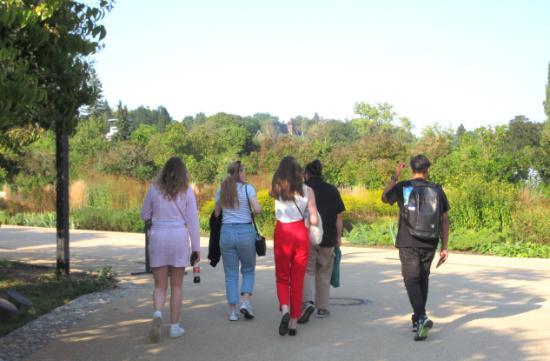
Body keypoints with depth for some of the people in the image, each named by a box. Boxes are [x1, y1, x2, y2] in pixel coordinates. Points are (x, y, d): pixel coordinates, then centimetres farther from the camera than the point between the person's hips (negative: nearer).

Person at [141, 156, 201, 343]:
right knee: (176, 286, 11)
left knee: (160, 285, 10)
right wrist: (196, 247, 2)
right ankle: (174, 326, 15)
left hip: (158, 236, 1)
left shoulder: (154, 189, 1)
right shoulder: (187, 191, -3)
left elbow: (145, 216, 9)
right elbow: (193, 221, -3)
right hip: (179, 237, -1)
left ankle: (158, 314, -16)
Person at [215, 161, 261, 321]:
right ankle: (245, 302, -3)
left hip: (226, 231, 3)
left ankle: (233, 311, 7)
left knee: (231, 274, 9)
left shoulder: (221, 190, 7)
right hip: (245, 231, -2)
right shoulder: (247, 188, -3)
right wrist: (251, 211, 8)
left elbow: (216, 213, 10)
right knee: (248, 270, 15)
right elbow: (257, 210, -14)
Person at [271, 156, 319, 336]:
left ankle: (285, 308, -14)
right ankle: (293, 322, 12)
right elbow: (314, 220, -2)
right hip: (301, 233, 0)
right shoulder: (307, 190, -1)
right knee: (297, 279, 10)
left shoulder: (277, 189, -1)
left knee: (282, 277, 13)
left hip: (282, 233, 0)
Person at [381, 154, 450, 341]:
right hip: (429, 244, 3)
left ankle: (421, 318, -22)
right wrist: (444, 247, 9)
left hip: (408, 244, -3)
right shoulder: (437, 190, 3)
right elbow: (444, 220, 3)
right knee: (423, 279, 16)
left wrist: (394, 177, 13)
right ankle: (418, 320, 22)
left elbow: (384, 198, 11)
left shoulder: (403, 187, -4)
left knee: (412, 280, -3)